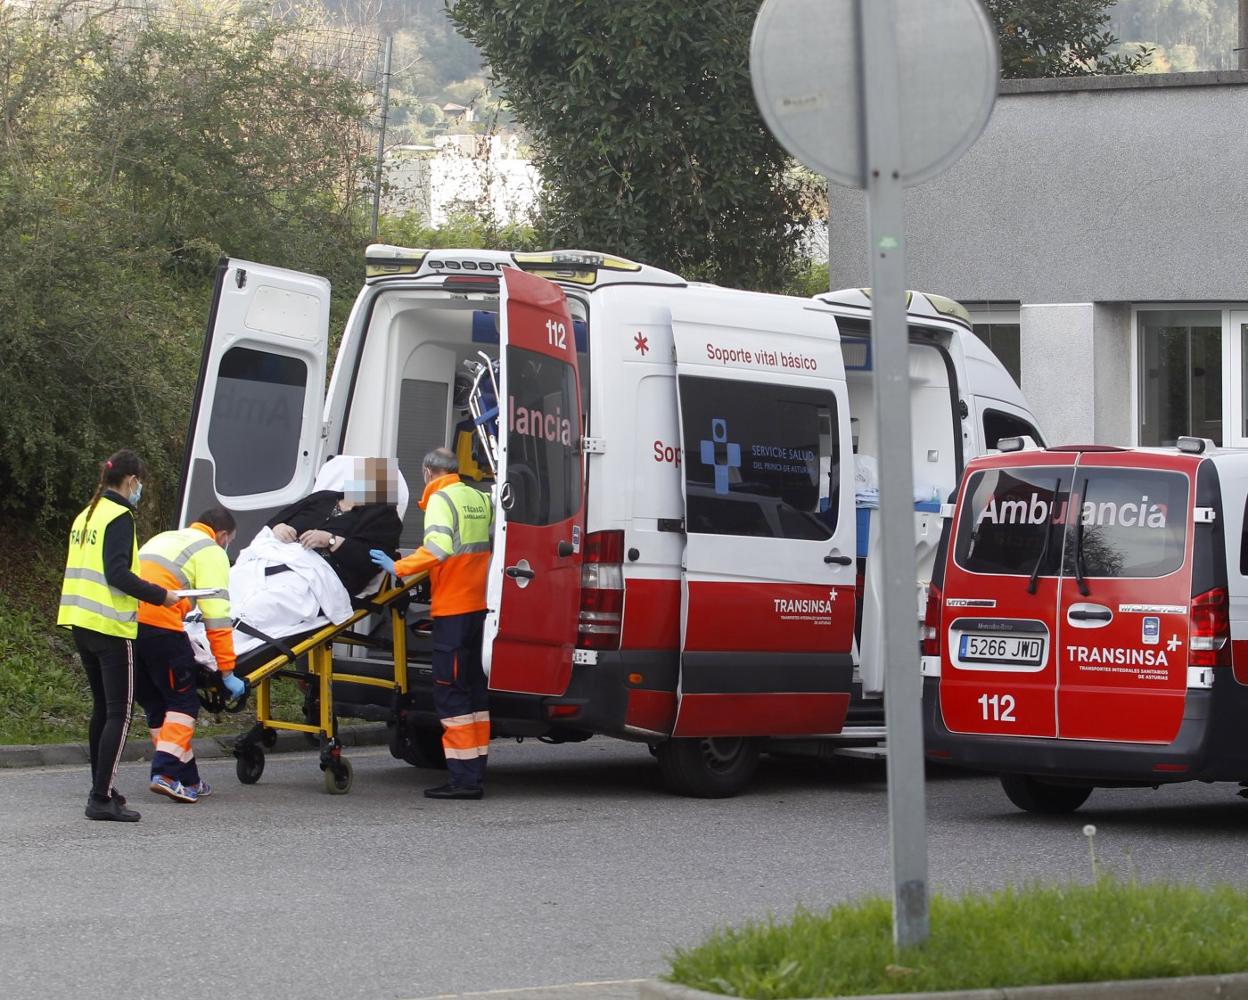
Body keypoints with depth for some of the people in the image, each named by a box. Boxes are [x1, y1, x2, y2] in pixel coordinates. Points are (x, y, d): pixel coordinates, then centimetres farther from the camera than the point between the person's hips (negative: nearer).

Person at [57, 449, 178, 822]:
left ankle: (101, 788, 25)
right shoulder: (119, 517, -11)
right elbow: (118, 574, -20)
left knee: (102, 707, 19)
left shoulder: (86, 516, 15)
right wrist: (159, 596, -13)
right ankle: (102, 798, -12)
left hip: (80, 622, 9)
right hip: (111, 625, -9)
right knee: (119, 712, -7)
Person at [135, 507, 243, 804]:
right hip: (159, 623, -7)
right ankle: (168, 773, -9)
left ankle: (186, 778, 22)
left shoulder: (163, 538, 29)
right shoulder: (212, 552, 6)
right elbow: (217, 617, -2)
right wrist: (227, 671, -1)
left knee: (155, 702, 16)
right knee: (183, 701, 4)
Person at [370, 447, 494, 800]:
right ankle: (475, 775, 14)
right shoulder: (480, 499, 13)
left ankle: (463, 778, -8)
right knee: (474, 688, 12)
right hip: (480, 606, 8)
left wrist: (398, 568, -21)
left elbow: (438, 547, -24)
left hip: (452, 608, -8)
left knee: (450, 691, -5)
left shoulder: (441, 500, -10)